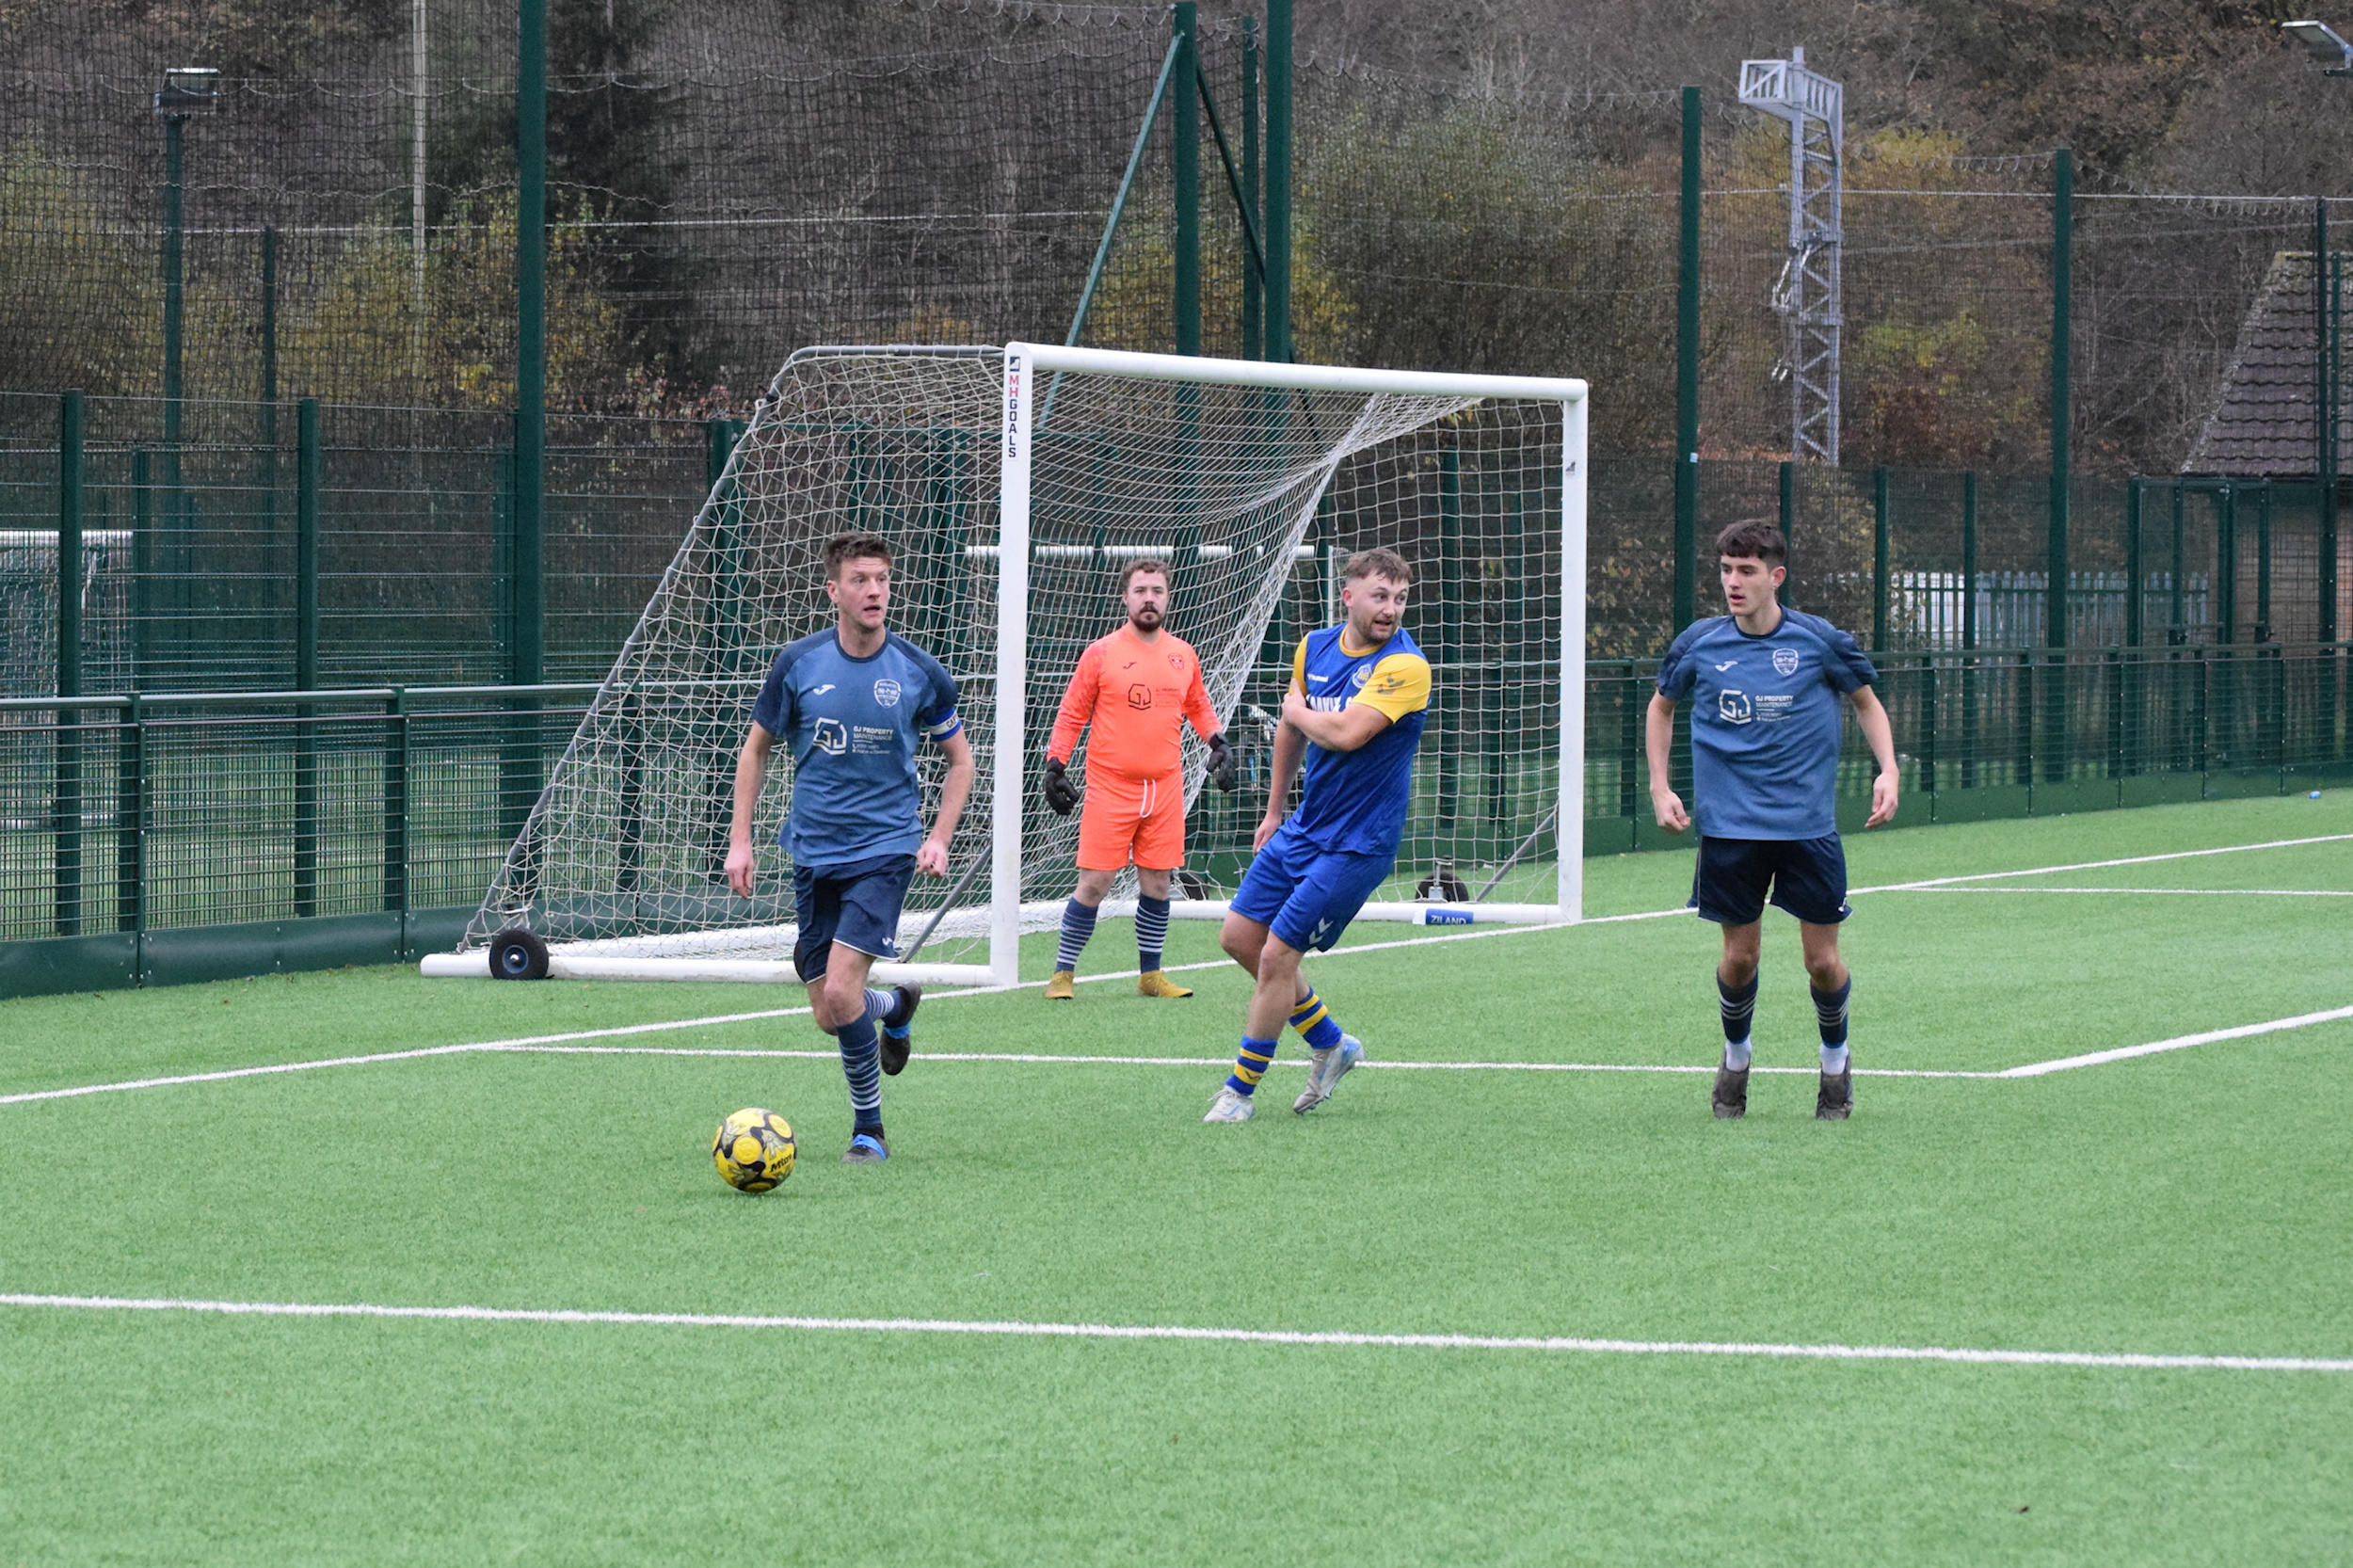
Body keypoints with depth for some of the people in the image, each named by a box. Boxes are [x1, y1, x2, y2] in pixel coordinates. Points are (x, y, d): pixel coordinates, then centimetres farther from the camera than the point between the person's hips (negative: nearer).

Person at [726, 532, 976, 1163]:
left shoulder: (918, 672, -5)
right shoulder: (799, 663, -3)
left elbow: (960, 758, 9)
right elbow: (756, 749, 9)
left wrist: (939, 839, -3)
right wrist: (740, 841, 3)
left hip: (885, 851, -3)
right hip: (814, 852, 3)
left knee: (841, 992, -18)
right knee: (828, 1014, 4)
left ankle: (868, 1129, -1)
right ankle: (896, 1005, 38)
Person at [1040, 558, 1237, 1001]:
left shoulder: (1183, 655, 8)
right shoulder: (1101, 653, -3)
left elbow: (1198, 706, 22)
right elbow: (1071, 714, 2)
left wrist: (1217, 742, 6)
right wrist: (1055, 765, -4)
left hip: (1165, 788, 4)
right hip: (1110, 788, -4)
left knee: (1157, 885, 7)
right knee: (1094, 884, -6)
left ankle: (1151, 974, 19)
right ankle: (1063, 974, 3)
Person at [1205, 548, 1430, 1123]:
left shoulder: (1404, 666, -20)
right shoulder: (1315, 647, 3)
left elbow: (1346, 733, -32)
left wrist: (1298, 711, -11)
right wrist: (1274, 811, 25)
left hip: (1357, 844, -8)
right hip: (1303, 828, 8)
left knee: (1276, 955, -8)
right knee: (1239, 937, 8)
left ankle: (1240, 1088, 8)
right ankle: (1330, 1043, 24)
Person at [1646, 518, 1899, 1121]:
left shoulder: (1819, 642, -5)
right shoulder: (1699, 644, -2)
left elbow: (1867, 702, 11)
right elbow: (1662, 707, 17)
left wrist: (1888, 771, -2)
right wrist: (1660, 788, 8)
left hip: (1808, 825, -1)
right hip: (1729, 827, 1)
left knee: (1823, 961, 0)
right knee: (1740, 957, 3)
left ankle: (1835, 1057, 27)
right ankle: (1736, 1055, 31)